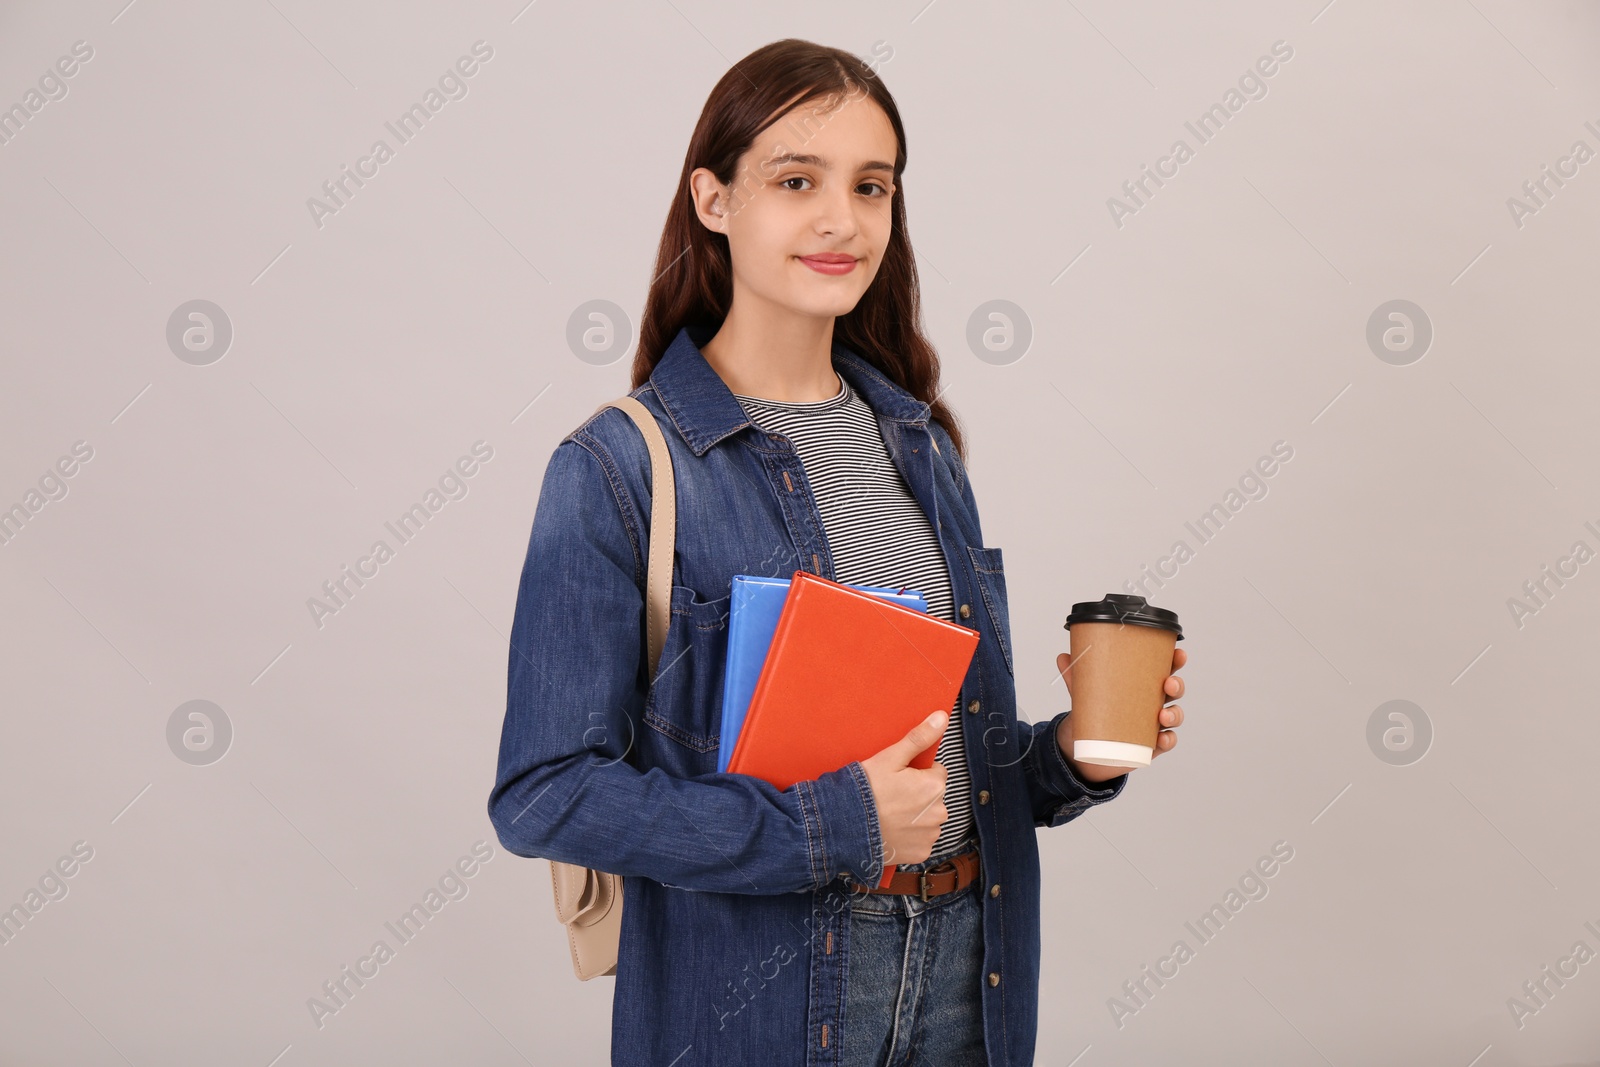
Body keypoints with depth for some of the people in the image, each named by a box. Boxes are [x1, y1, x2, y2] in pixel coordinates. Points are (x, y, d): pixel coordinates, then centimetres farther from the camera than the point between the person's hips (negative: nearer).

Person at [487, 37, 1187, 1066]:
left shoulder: (919, 442, 7)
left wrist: (1070, 755, -3)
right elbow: (543, 795, -15)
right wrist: (829, 829, -21)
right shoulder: (618, 471, -12)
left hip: (964, 969, 6)